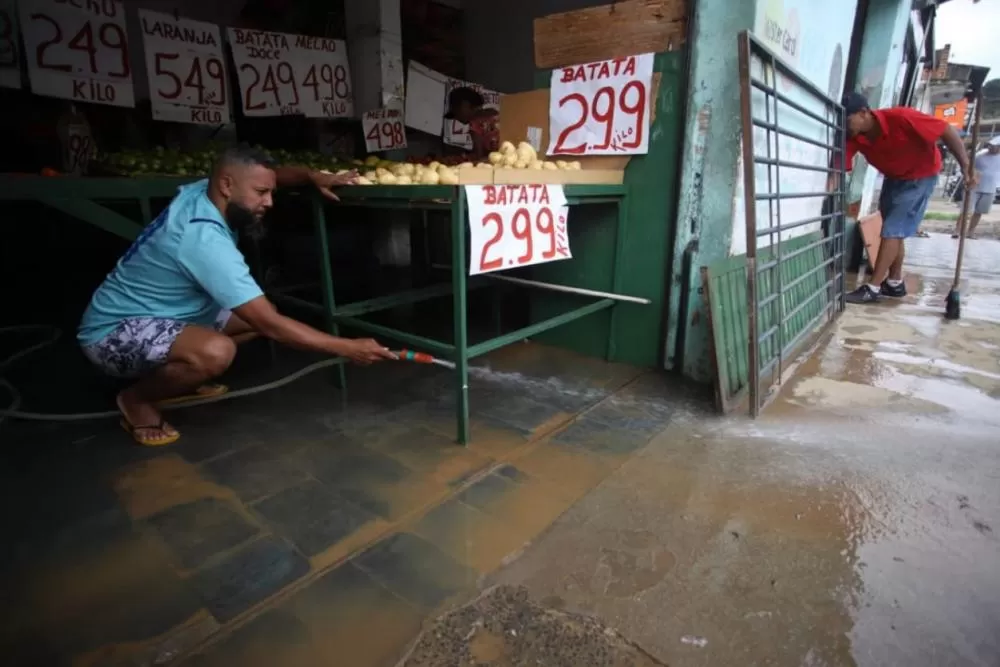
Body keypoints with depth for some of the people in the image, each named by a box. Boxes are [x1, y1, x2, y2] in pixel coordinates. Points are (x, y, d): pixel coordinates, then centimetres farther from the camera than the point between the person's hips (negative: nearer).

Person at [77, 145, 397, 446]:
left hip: (162, 312, 10)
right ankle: (137, 399, -5)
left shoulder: (203, 190, -7)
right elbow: (271, 326, -35)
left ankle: (171, 377, 15)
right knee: (216, 352, -38)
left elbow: (268, 174, 13)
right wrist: (347, 348, -33)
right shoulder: (205, 240, -33)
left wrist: (312, 176, -8)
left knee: (258, 315, 5)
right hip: (113, 331, -10)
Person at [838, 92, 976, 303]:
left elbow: (947, 131, -24)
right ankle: (895, 283, 25)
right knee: (894, 232, 12)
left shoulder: (900, 118, -33)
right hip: (893, 178, 7)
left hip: (920, 177, -6)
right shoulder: (854, 137, -18)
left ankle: (872, 288, -12)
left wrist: (965, 165, -25)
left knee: (892, 231, -13)